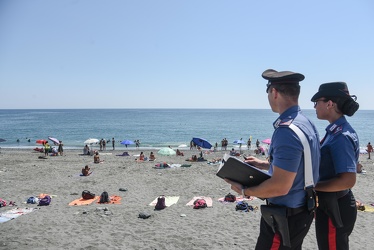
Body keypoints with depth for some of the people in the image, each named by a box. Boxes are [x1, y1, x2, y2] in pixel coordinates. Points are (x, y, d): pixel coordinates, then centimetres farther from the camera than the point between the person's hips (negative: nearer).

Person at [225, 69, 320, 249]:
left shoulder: (287, 131, -27)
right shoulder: (306, 123, 5)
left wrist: (245, 191, -14)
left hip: (285, 218, -9)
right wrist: (264, 164, 20)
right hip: (302, 211, 10)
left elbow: (280, 187, -28)